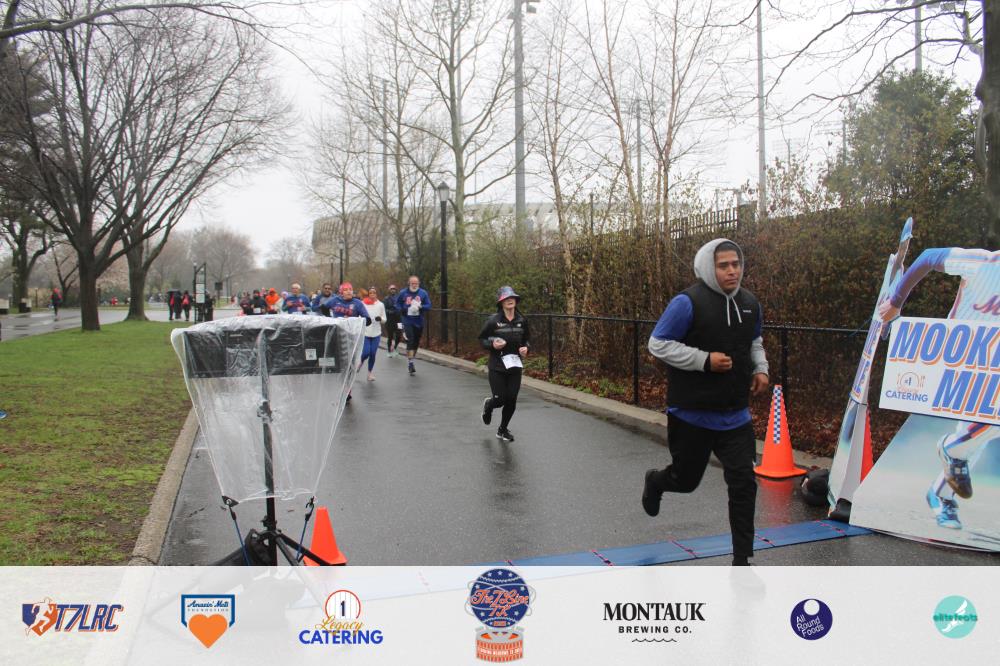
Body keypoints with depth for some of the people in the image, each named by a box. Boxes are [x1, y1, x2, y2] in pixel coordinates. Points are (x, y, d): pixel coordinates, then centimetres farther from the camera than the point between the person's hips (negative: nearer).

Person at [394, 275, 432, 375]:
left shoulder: (423, 293, -1)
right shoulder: (403, 293, -1)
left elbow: (428, 305, -2)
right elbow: (397, 304, 10)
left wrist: (420, 307, -22)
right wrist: (402, 310, -11)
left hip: (419, 322, 2)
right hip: (407, 321, -2)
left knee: (416, 342, 13)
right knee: (410, 341, -13)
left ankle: (411, 359, 32)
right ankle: (410, 363, -10)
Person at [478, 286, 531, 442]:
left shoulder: (522, 321, 0)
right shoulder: (493, 320, -10)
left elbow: (527, 338, 15)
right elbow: (481, 339, -1)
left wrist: (526, 348, -6)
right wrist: (492, 344, -20)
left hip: (515, 366, 3)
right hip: (497, 366, -3)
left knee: (511, 400, 3)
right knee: (500, 399, -4)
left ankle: (503, 430, 26)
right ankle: (488, 405, 36)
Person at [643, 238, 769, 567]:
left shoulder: (750, 303, 6)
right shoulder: (688, 302, -16)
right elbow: (658, 343, -15)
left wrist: (760, 368, 4)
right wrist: (705, 360, -23)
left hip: (735, 416, 5)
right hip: (691, 414, -5)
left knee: (743, 483, 0)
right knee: (686, 479, 13)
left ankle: (742, 558, 12)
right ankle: (655, 482, 50)